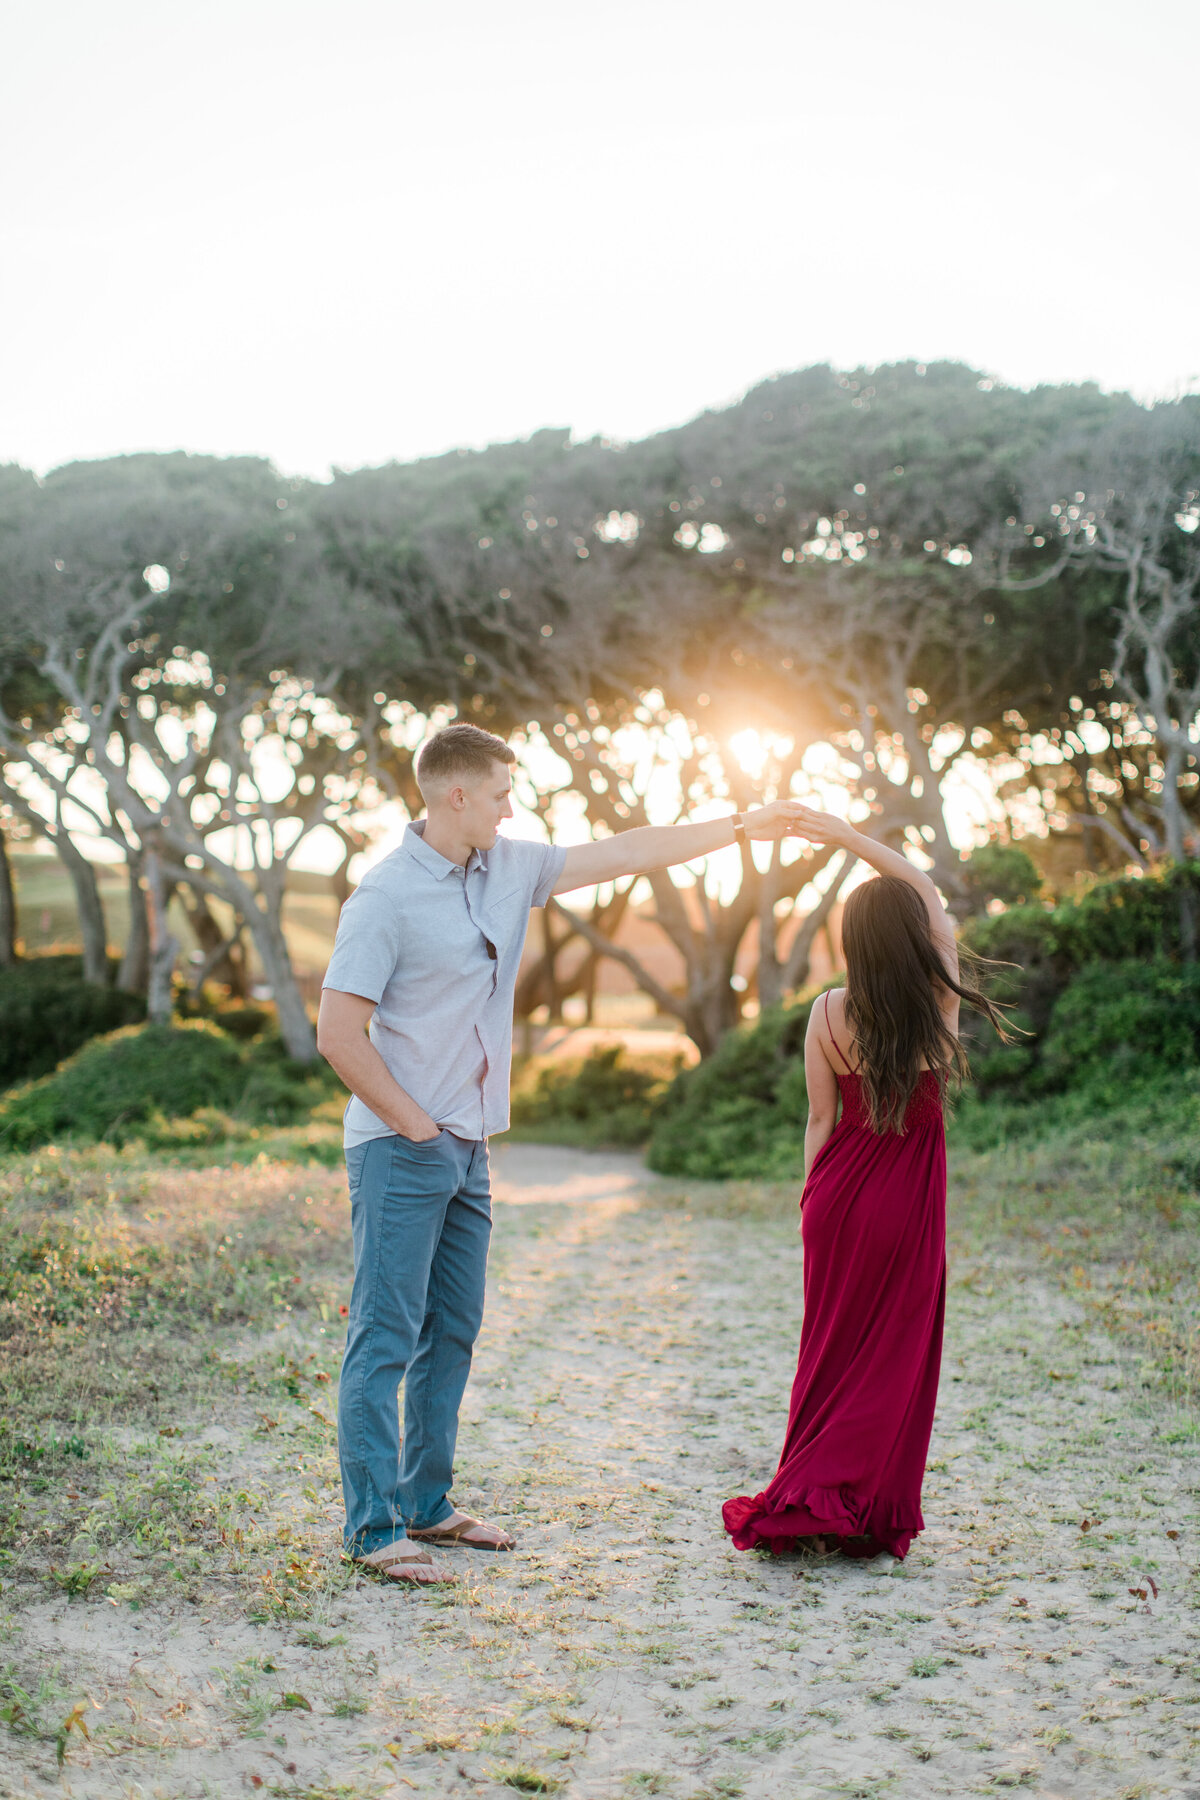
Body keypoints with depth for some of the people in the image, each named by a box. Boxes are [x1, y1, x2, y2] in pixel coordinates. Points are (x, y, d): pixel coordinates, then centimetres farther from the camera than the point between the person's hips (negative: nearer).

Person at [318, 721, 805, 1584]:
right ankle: (374, 1529, 1)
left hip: (468, 1150, 8)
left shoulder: (508, 869, 8)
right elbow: (338, 1034, -16)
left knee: (452, 1333, 13)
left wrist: (742, 827, 16)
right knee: (385, 1339, -4)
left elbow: (622, 853, 15)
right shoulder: (387, 897, -14)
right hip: (401, 1151, -8)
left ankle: (427, 1505, 25)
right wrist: (415, 1126, -13)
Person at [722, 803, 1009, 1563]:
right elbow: (929, 895, 3)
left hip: (843, 1190, 1)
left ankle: (809, 1504, 15)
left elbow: (822, 1118, -4)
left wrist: (812, 1196, 9)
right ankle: (874, 1514, 10)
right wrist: (849, 837, 5)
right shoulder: (940, 1001, -10)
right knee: (897, 1351, 8)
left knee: (834, 1346, 13)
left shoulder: (830, 1012, -9)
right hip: (909, 1196, -1)